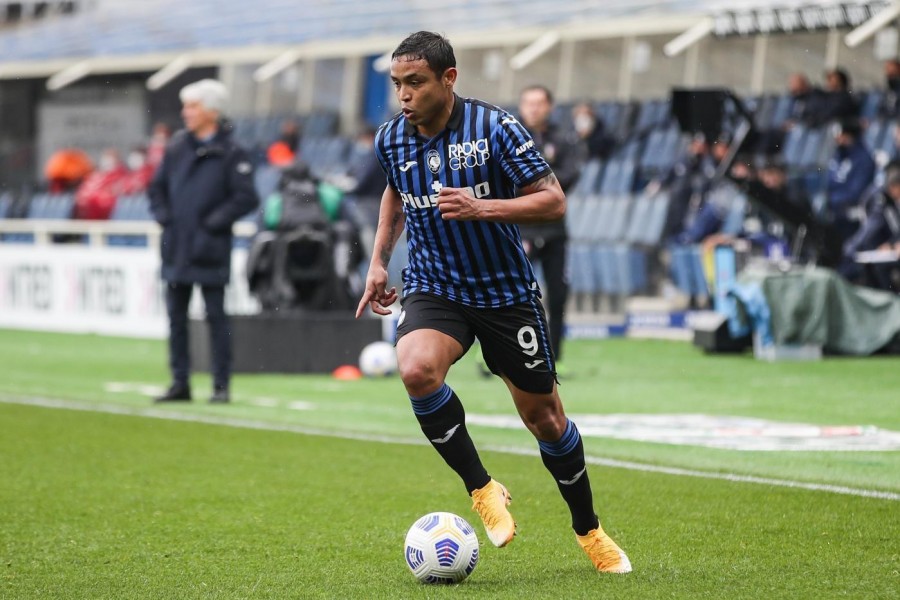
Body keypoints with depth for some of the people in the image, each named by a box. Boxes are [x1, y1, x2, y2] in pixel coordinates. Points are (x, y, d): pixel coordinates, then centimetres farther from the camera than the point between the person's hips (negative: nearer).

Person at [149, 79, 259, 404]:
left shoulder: (229, 153, -6)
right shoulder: (177, 146, 10)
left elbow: (246, 198, -11)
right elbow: (158, 186, 19)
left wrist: (214, 223, -13)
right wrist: (164, 216, 5)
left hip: (209, 252, -6)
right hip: (176, 248, 6)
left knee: (216, 317, 0)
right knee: (176, 317, 8)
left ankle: (221, 385, 5)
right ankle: (180, 383, 15)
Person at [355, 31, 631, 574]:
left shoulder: (495, 128, -16)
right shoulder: (391, 140, -3)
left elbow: (554, 202, -16)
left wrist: (483, 207, -30)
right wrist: (380, 260, 13)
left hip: (507, 291, -2)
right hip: (434, 289, 2)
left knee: (544, 417, 7)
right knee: (417, 368, -31)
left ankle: (589, 531, 30)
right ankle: (482, 490, -15)